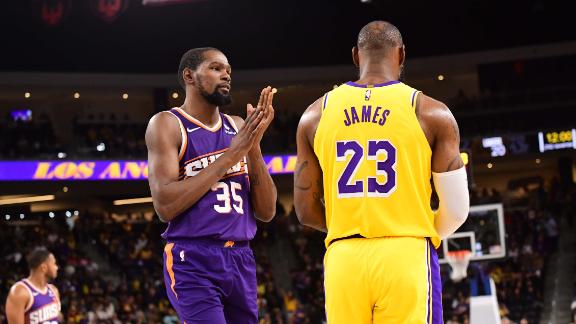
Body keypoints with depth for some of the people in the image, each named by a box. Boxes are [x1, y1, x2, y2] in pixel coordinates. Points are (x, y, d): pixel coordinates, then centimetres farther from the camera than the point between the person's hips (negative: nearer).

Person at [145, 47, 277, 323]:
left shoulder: (238, 127, 13)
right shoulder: (167, 124, -2)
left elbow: (266, 212, 9)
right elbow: (165, 206, -15)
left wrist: (253, 146, -5)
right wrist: (232, 154, -13)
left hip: (241, 261, 6)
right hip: (193, 261, -6)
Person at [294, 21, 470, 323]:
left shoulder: (316, 115, 8)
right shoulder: (431, 113, 0)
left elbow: (306, 211, 10)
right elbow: (457, 210, 1)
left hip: (343, 260, 3)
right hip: (406, 257, -2)